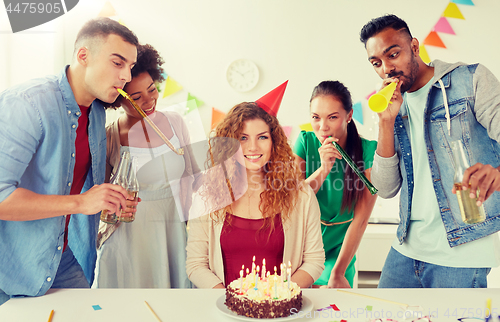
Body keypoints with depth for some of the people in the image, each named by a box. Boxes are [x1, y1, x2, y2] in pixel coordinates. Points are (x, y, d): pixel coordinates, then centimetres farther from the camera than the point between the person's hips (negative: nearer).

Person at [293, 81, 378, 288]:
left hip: (340, 250, -1)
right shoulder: (305, 141, -8)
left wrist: (338, 273, -12)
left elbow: (361, 219, -14)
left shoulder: (368, 150, -16)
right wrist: (323, 169, -26)